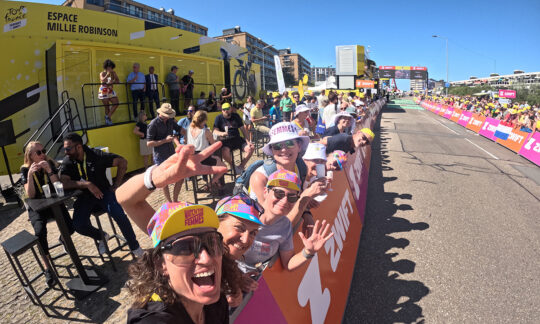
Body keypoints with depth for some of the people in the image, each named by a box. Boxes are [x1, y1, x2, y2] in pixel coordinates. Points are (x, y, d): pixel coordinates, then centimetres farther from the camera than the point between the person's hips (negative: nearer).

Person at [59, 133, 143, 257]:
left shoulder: (96, 155, -8)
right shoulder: (67, 162, -2)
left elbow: (122, 162, -7)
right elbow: (65, 183, -16)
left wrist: (116, 185, -8)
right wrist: (87, 184, -28)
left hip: (103, 192, -2)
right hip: (84, 197, 3)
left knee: (119, 214, -27)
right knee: (79, 225, -23)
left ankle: (135, 248, -8)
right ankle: (101, 237, 12)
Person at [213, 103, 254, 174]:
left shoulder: (236, 116, 15)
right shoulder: (219, 118, 7)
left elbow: (242, 129, 14)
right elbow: (215, 131, -4)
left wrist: (247, 140, 2)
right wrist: (222, 133, -27)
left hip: (237, 139, 3)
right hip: (226, 140, -3)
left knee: (251, 148, -20)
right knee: (225, 151, -37)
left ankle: (241, 166, -5)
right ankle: (232, 165, -7)